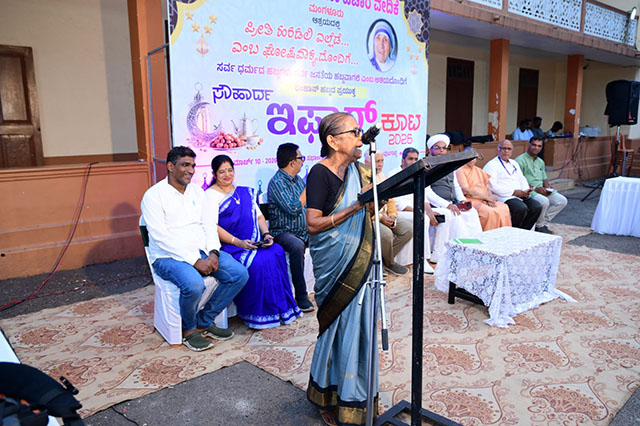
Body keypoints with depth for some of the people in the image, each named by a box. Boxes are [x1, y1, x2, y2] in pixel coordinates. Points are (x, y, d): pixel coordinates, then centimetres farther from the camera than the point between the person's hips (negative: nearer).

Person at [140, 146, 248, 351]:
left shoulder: (197, 191, 13)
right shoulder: (154, 195, -7)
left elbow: (209, 225, 10)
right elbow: (162, 238, -16)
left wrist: (213, 252, -9)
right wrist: (195, 261, -22)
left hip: (201, 251, 6)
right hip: (168, 256, -6)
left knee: (240, 274, -13)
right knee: (194, 284, -35)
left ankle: (204, 322, 2)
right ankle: (188, 330, -3)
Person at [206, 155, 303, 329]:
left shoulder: (245, 192, 21)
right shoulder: (210, 195, 0)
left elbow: (259, 216, 18)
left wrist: (266, 234, -3)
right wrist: (238, 242, -20)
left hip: (253, 243, 6)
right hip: (228, 246, -5)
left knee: (277, 252, -22)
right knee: (259, 261, -30)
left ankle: (281, 307, -13)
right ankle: (259, 314, -16)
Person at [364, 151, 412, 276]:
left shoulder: (382, 177, 17)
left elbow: (390, 200, 19)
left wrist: (392, 215, 0)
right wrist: (380, 218, -20)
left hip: (385, 216, 8)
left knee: (409, 228, -12)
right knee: (386, 233, -33)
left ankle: (385, 257, 1)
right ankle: (390, 263, -2)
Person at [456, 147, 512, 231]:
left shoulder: (480, 171, 23)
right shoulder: (460, 171, 1)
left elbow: (487, 188, 16)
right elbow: (466, 191, -10)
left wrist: (489, 199, -7)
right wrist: (486, 197, -8)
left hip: (485, 200, 7)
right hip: (471, 200, -7)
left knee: (504, 208, -18)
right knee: (488, 212, -32)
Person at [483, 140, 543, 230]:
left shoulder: (514, 163, 26)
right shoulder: (491, 165, -1)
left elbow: (522, 179, 24)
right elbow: (492, 186, -13)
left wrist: (526, 191, 0)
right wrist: (513, 192, -14)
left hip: (521, 195, 7)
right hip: (504, 197, -7)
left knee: (537, 207, -16)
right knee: (522, 208, -31)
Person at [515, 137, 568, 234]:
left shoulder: (541, 162, 21)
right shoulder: (520, 160, -7)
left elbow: (544, 179, 23)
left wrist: (548, 187, -1)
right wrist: (535, 188, -19)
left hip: (542, 190, 8)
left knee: (562, 201, -8)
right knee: (544, 201, -33)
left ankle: (544, 222, -1)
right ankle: (539, 226, -9)